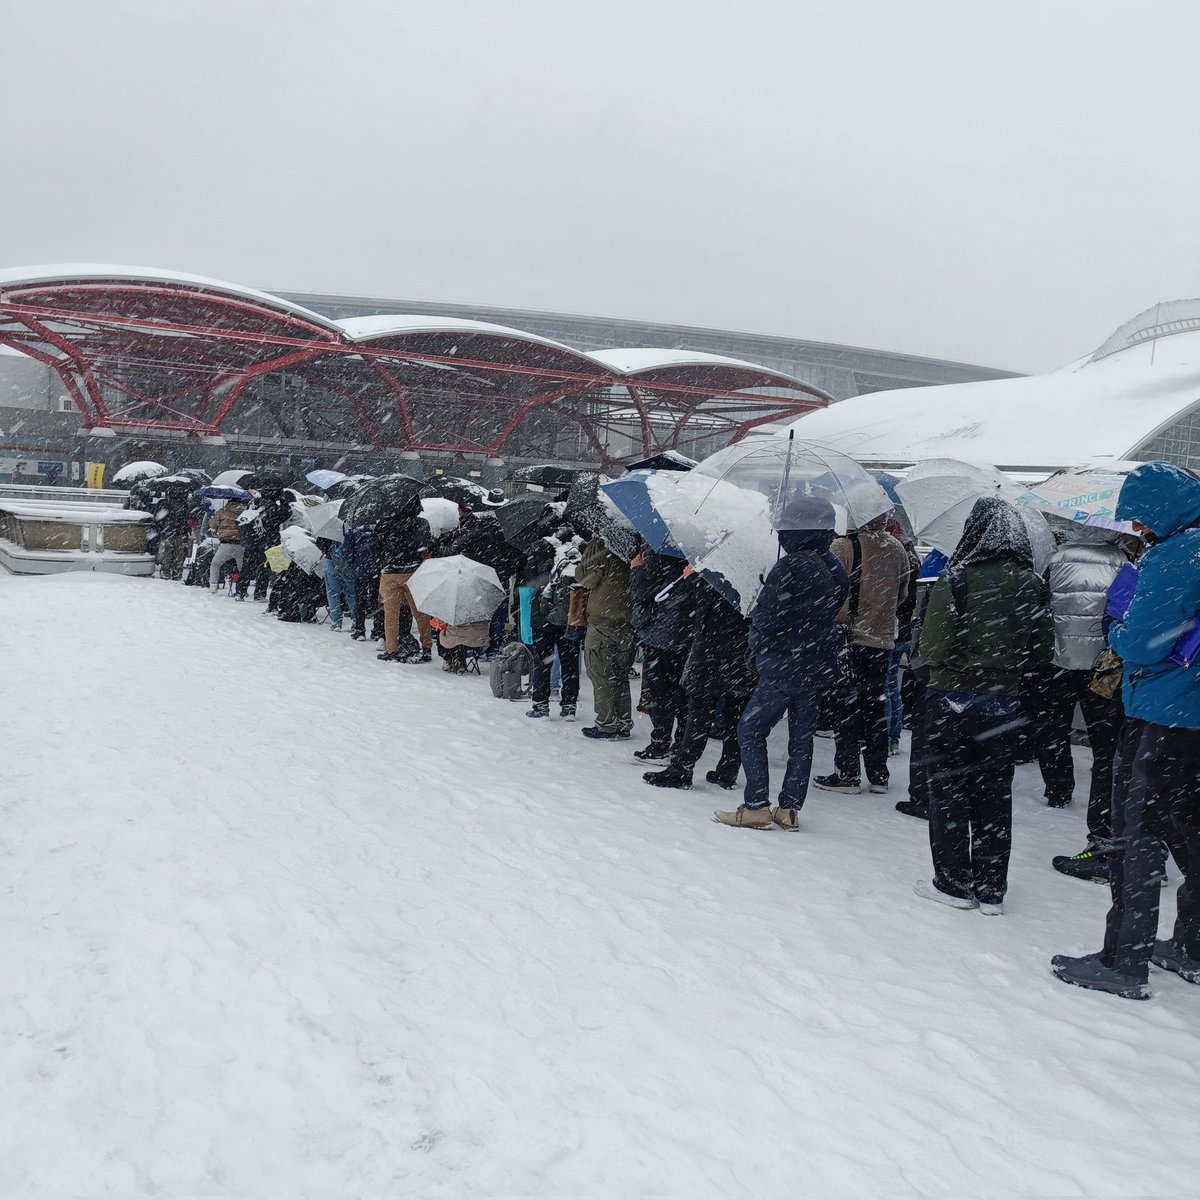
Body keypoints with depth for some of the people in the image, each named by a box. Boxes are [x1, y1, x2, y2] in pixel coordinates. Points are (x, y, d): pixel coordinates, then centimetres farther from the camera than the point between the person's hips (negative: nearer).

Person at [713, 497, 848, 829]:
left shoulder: (791, 566, -19)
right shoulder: (833, 569, 6)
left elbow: (765, 617, -17)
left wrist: (758, 646, 0)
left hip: (785, 666, -8)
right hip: (819, 666, 8)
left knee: (751, 730, 2)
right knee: (802, 736, 12)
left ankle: (756, 807, 2)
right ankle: (790, 808, 18)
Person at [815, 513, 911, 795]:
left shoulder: (845, 546, -14)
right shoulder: (898, 550, 5)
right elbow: (902, 595, 15)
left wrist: (838, 621, -2)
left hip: (850, 638, -5)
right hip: (883, 640, 5)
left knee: (845, 706, 2)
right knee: (875, 705, 13)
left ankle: (846, 774, 4)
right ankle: (878, 774, 18)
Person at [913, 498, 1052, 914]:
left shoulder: (957, 578, -16)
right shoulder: (1033, 584, -1)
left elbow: (933, 646, -18)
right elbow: (1043, 649, 5)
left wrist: (941, 664, 3)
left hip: (954, 697, -4)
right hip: (1003, 702, 4)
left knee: (949, 791, 8)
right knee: (995, 794, 13)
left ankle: (954, 883, 14)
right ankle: (991, 889, 19)